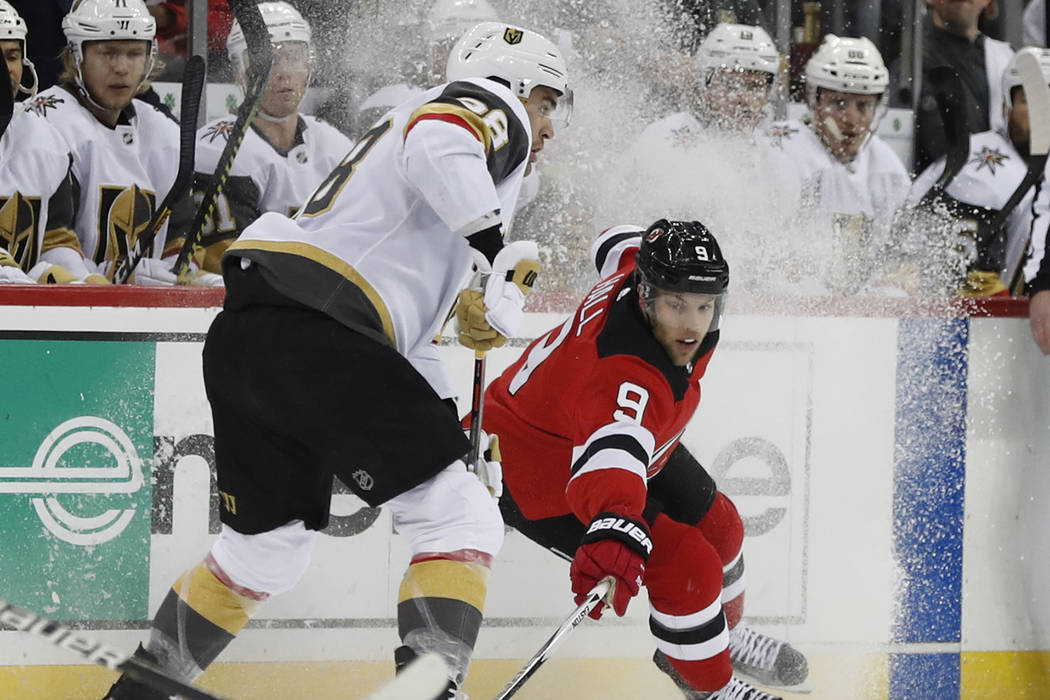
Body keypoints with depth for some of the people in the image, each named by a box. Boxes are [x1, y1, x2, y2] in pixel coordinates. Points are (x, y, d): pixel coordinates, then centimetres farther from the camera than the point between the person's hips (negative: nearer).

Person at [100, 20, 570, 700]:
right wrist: (497, 251, -21)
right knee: (461, 519, -8)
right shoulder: (489, 108, 6)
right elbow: (439, 147, -20)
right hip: (310, 336, -10)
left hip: (244, 338, 10)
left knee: (268, 549, 26)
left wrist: (443, 418, 26)